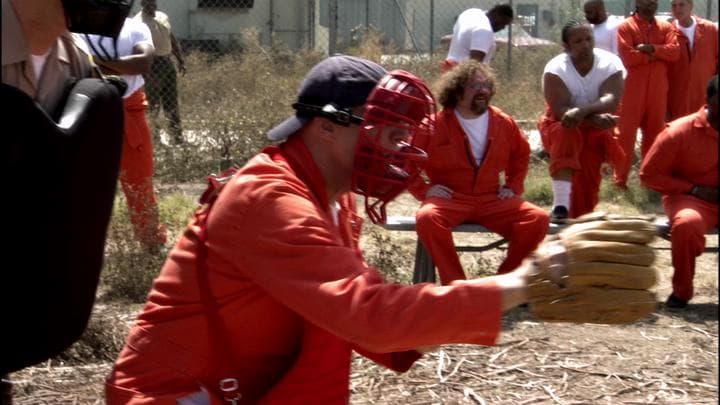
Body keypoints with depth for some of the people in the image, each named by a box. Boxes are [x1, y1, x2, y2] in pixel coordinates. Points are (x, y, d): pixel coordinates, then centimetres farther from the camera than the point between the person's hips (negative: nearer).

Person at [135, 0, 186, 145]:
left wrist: (180, 59, 15)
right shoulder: (138, 22, -14)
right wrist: (147, 71, -24)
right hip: (152, 65, -7)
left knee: (172, 102, 12)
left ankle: (177, 134, 20)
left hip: (167, 62, 7)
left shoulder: (163, 17, 10)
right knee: (152, 103, -3)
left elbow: (172, 40, 20)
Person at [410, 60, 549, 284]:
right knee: (427, 217, -38)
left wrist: (513, 186, 15)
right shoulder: (436, 125, -4)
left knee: (538, 219, -20)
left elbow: (522, 153, 27)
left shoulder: (504, 123, 8)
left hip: (492, 200, 3)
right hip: (449, 200, -3)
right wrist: (422, 190, -7)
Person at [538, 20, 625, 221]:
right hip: (562, 126, -3)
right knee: (566, 133, -36)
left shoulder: (610, 63, -16)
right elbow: (560, 111, -31)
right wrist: (595, 118, -44)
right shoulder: (555, 69, -21)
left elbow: (611, 100, -31)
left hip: (596, 129, 3)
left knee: (588, 181, -4)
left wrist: (581, 111, -49)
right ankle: (561, 206, -45)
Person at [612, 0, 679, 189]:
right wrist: (655, 55, -7)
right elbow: (627, 56, -15)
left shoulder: (665, 27, 11)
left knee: (655, 133, 9)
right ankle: (620, 178, 2)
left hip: (658, 90, 4)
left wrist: (652, 48, -16)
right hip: (632, 89, -4)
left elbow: (674, 51, -4)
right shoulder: (626, 27, -3)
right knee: (626, 133, -2)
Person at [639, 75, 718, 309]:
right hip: (690, 199, -4)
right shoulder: (679, 131, -9)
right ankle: (681, 291, -14)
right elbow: (649, 174, -6)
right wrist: (693, 189, -13)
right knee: (687, 223, -36)